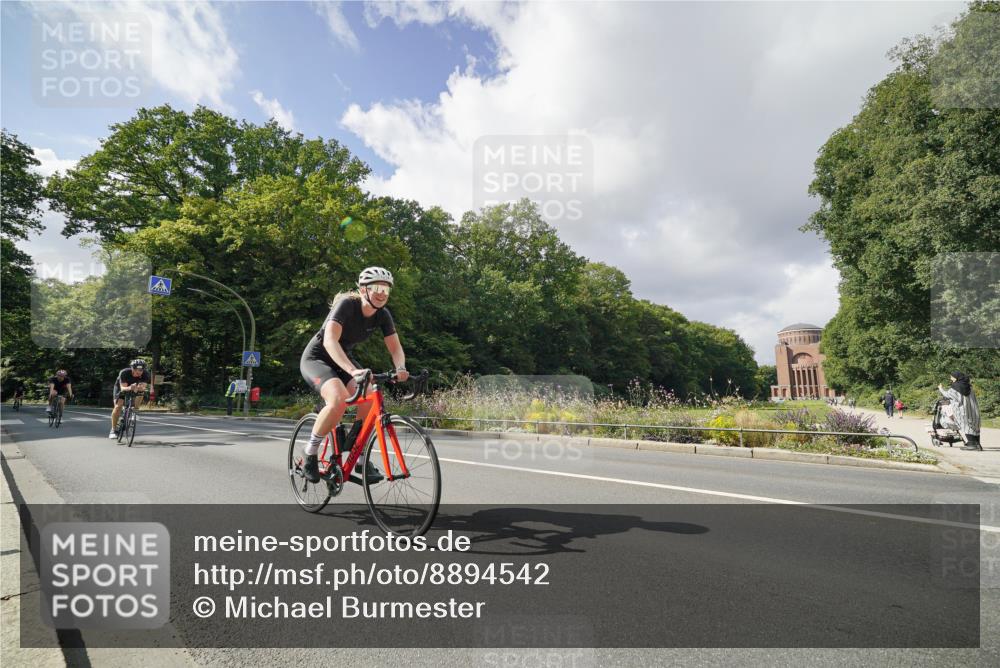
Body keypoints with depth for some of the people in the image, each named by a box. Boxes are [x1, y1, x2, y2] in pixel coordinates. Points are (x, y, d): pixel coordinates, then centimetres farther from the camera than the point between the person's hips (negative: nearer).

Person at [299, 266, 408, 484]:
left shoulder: (382, 315, -9)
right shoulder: (346, 305, -27)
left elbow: (395, 347, -11)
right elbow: (330, 340, -40)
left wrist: (400, 369, -34)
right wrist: (352, 370, -55)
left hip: (342, 359, 6)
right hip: (316, 358, -6)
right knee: (339, 399, -33)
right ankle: (310, 454, -12)